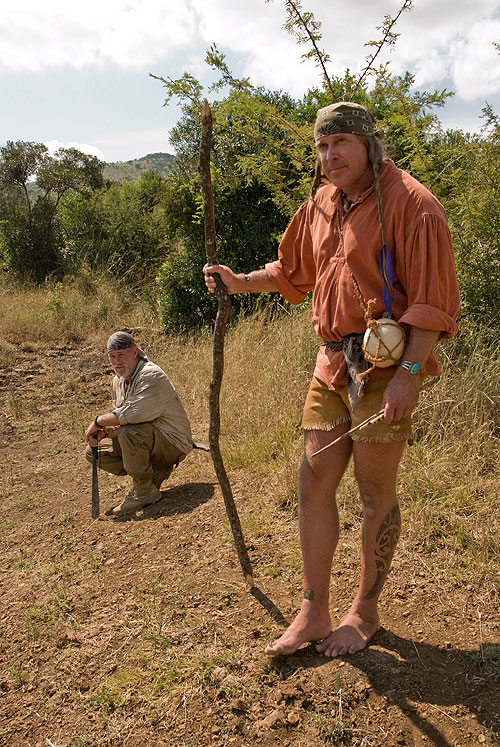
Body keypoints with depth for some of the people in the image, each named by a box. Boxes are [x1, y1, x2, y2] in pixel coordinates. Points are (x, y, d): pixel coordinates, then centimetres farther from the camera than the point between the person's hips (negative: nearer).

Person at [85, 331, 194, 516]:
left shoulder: (152, 376, -21)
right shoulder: (118, 381, 8)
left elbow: (132, 414, -34)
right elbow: (120, 423, 10)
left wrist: (99, 421, -19)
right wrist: (103, 431, -13)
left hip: (173, 443, -9)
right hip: (145, 439, 9)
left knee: (130, 433, -35)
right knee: (93, 452, 0)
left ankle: (145, 492, -15)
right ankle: (157, 470, 6)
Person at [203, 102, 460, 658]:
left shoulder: (410, 203, -9)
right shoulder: (321, 204, 14)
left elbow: (433, 299, -14)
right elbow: (293, 271, 27)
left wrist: (410, 371, -22)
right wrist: (241, 283, 12)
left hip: (385, 365, -7)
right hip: (332, 362, 7)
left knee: (376, 493, 5)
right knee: (313, 483, 7)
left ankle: (365, 612, 26)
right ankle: (313, 613, 21)